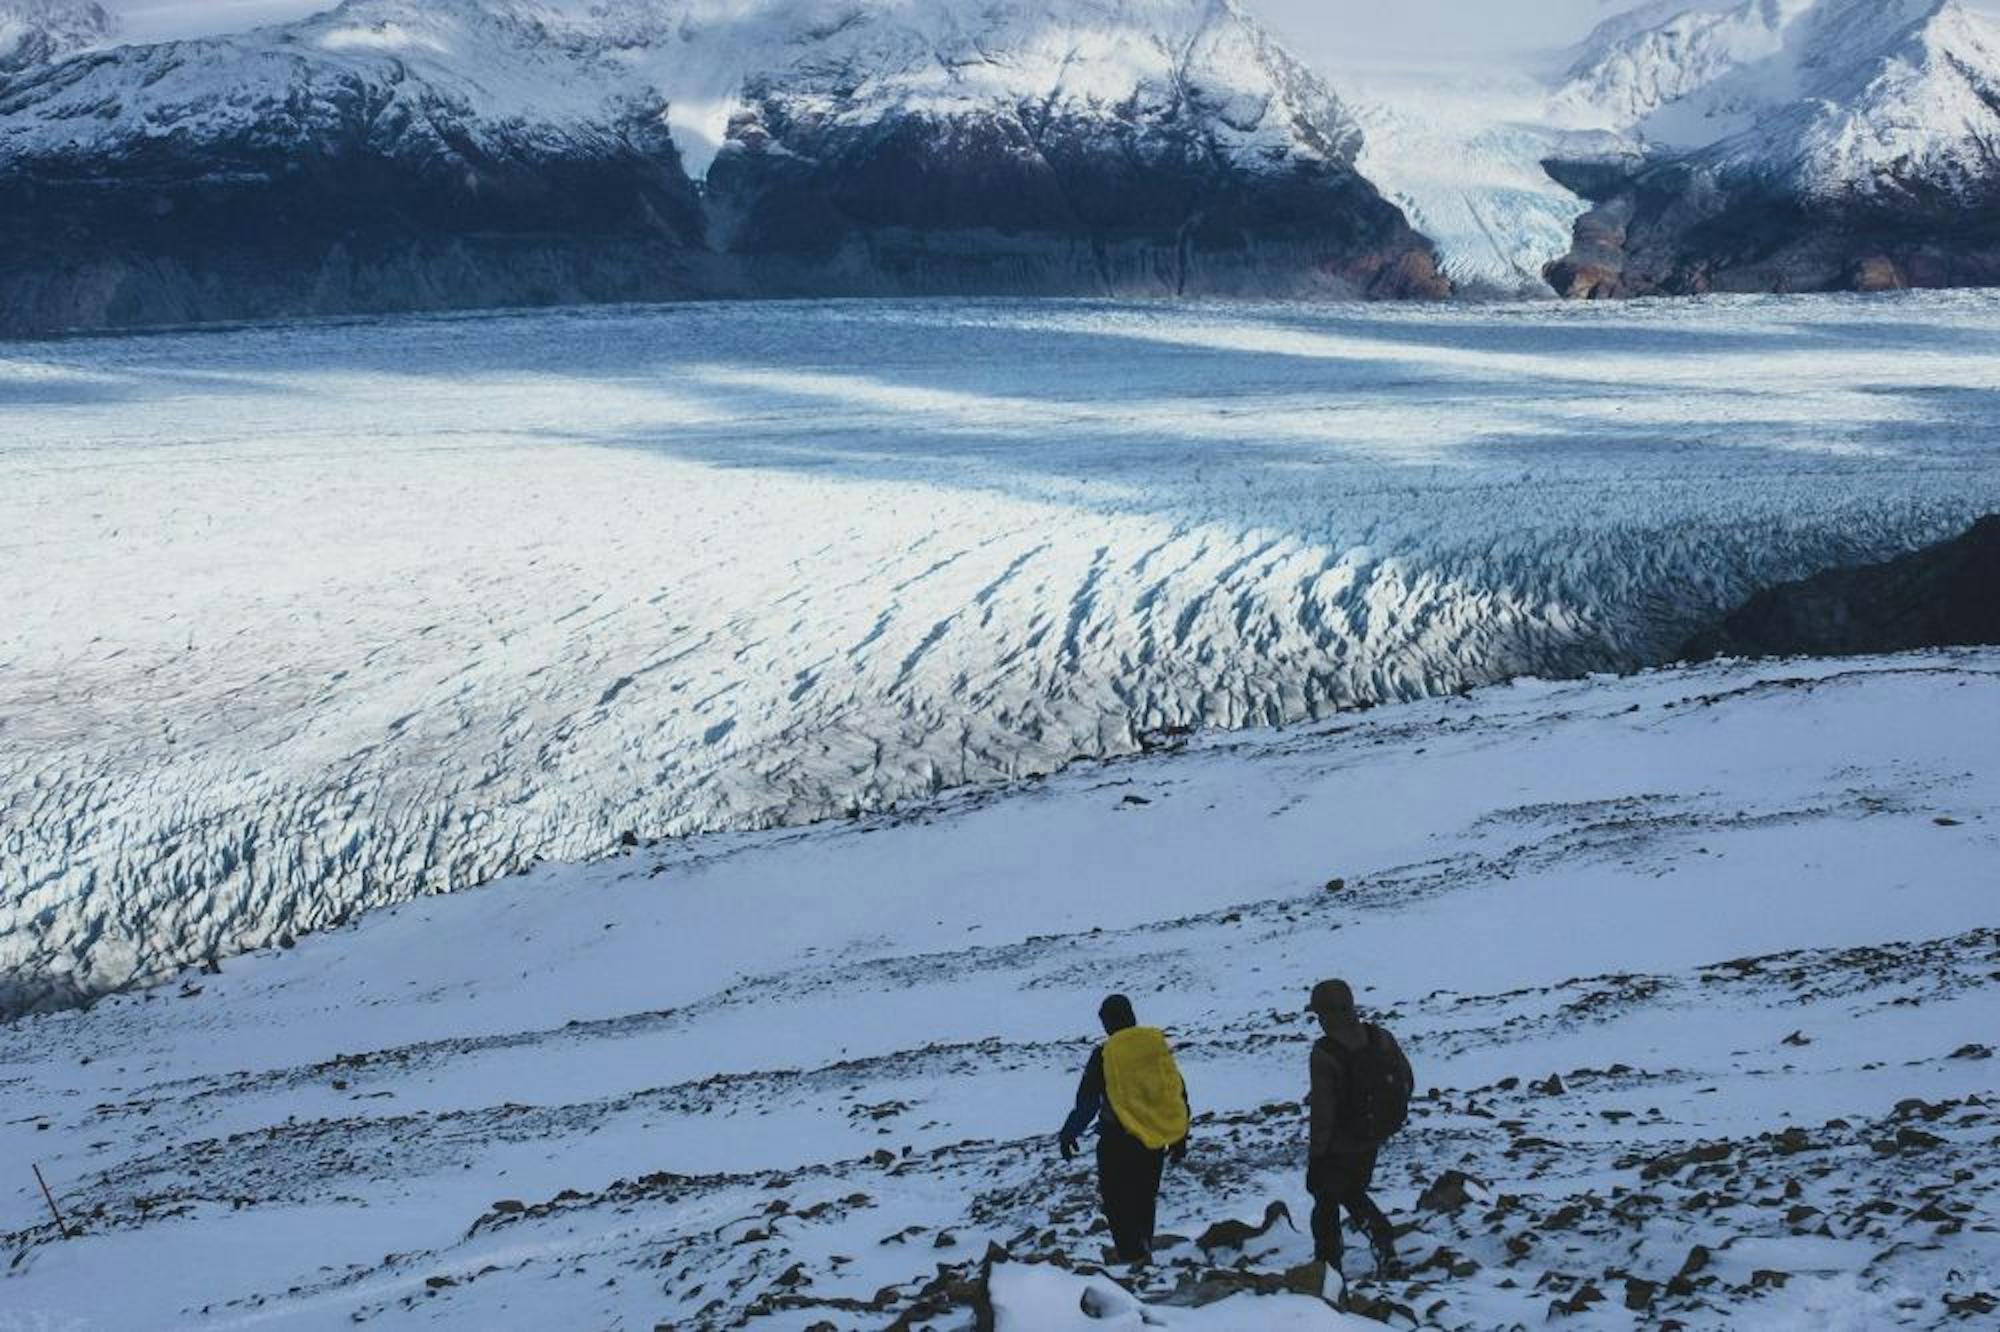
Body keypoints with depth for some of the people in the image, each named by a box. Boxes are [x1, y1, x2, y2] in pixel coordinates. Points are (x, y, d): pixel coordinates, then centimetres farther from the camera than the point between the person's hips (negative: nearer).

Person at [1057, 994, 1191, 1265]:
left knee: (1116, 1200, 3)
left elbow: (1086, 1102, -6)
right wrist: (1179, 1137, 17)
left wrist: (1068, 1135, 8)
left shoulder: (1104, 1055, -12)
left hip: (1118, 1141, -5)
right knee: (1145, 1198, 19)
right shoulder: (1158, 1044, 1)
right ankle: (1143, 1250, 27)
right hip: (1155, 1141, 5)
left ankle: (1133, 1256, -7)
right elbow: (1178, 1091, 7)